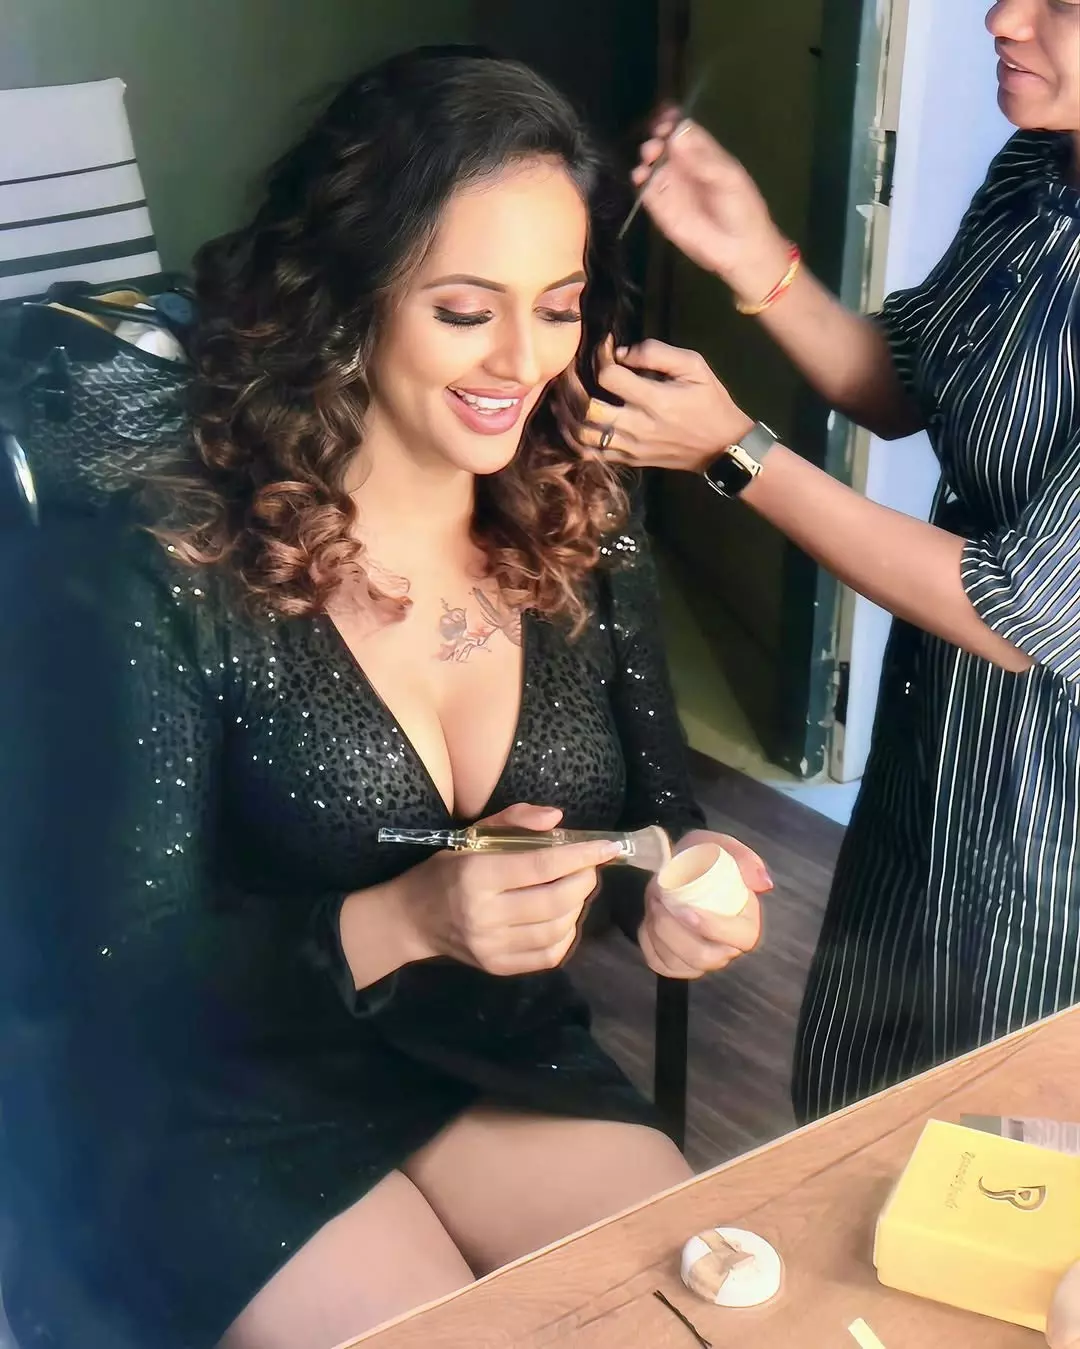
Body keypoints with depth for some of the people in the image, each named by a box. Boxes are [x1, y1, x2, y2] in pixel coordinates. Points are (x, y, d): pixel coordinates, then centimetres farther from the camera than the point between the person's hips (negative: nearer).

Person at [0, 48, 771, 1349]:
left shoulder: (587, 536, -5)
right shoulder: (179, 582, -19)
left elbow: (662, 809, 5)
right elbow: (118, 971, -17)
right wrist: (398, 924, -33)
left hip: (505, 1064, 4)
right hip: (227, 1110, -4)